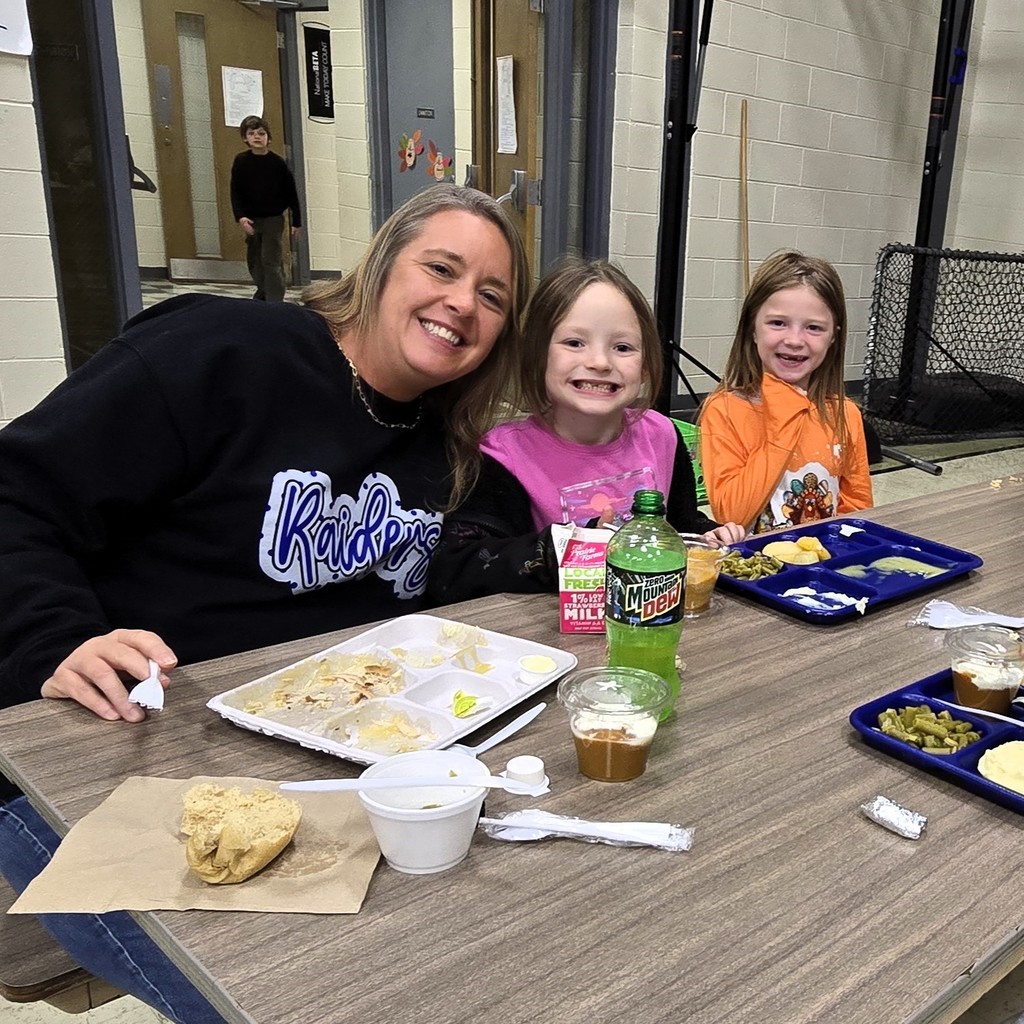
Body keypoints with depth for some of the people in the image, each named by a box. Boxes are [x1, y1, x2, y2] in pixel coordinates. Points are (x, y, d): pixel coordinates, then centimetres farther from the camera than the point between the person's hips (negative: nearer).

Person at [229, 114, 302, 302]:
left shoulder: (277, 163, -8)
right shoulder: (241, 161, -2)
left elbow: (291, 194, -2)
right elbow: (235, 193, -2)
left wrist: (297, 221, -1)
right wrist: (240, 217, -15)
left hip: (273, 218, -3)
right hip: (251, 219, 4)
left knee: (271, 259, -9)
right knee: (254, 260, 13)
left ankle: (275, 300, -4)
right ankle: (263, 292, 34)